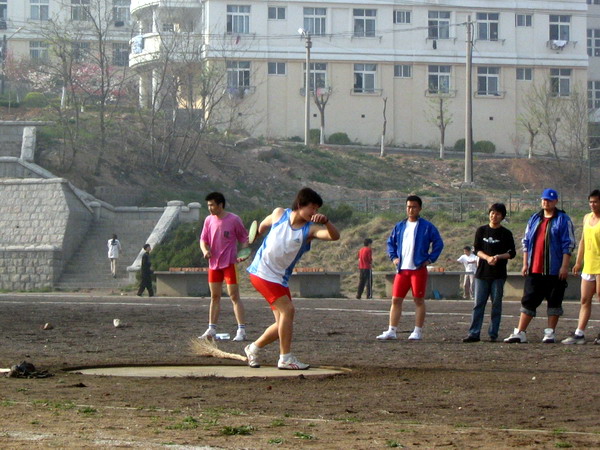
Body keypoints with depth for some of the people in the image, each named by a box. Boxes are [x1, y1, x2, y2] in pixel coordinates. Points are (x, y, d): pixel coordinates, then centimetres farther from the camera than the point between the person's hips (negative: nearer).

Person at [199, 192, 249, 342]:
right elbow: (203, 239, 12)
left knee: (234, 296, -8)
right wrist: (205, 250, -10)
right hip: (214, 264, 6)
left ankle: (242, 331, -8)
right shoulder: (209, 220, 6)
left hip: (230, 263, -6)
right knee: (214, 297, 11)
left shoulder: (234, 220, -9)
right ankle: (211, 330, 17)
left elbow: (245, 239, -2)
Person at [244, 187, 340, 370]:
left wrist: (326, 221, -44)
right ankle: (285, 358, -14)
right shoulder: (279, 214, -6)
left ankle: (254, 348, 30)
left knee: (283, 322, 7)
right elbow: (263, 225, 18)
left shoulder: (310, 229, -7)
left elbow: (334, 236, -26)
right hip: (262, 271, -4)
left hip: (280, 278, 4)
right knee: (287, 309, -19)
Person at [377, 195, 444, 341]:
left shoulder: (427, 227, 0)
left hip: (419, 269, -4)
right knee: (396, 300, 2)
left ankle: (418, 332, 4)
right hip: (402, 269, 4)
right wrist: (393, 257, 8)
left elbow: (438, 243, 2)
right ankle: (391, 331, 5)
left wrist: (430, 259, -5)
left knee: (419, 300, 0)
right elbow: (391, 242, 22)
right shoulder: (399, 226, 13)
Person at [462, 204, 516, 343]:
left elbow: (512, 253, 3)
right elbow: (477, 249, 5)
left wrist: (498, 257, -15)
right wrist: (488, 258, -13)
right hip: (482, 273, 1)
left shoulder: (506, 233, 4)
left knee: (496, 304, -1)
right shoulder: (481, 231, 9)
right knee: (478, 304, -2)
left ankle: (493, 334, 3)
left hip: (499, 275, -1)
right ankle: (474, 333, -3)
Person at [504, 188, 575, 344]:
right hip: (534, 270, 5)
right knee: (528, 300, 3)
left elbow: (568, 244, -5)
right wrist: (525, 264, 10)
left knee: (554, 301, 0)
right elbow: (526, 242, 18)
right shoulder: (534, 219, 15)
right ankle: (520, 333, 3)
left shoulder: (563, 220, 0)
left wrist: (564, 266, -13)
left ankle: (550, 333, 6)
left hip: (555, 271, -4)